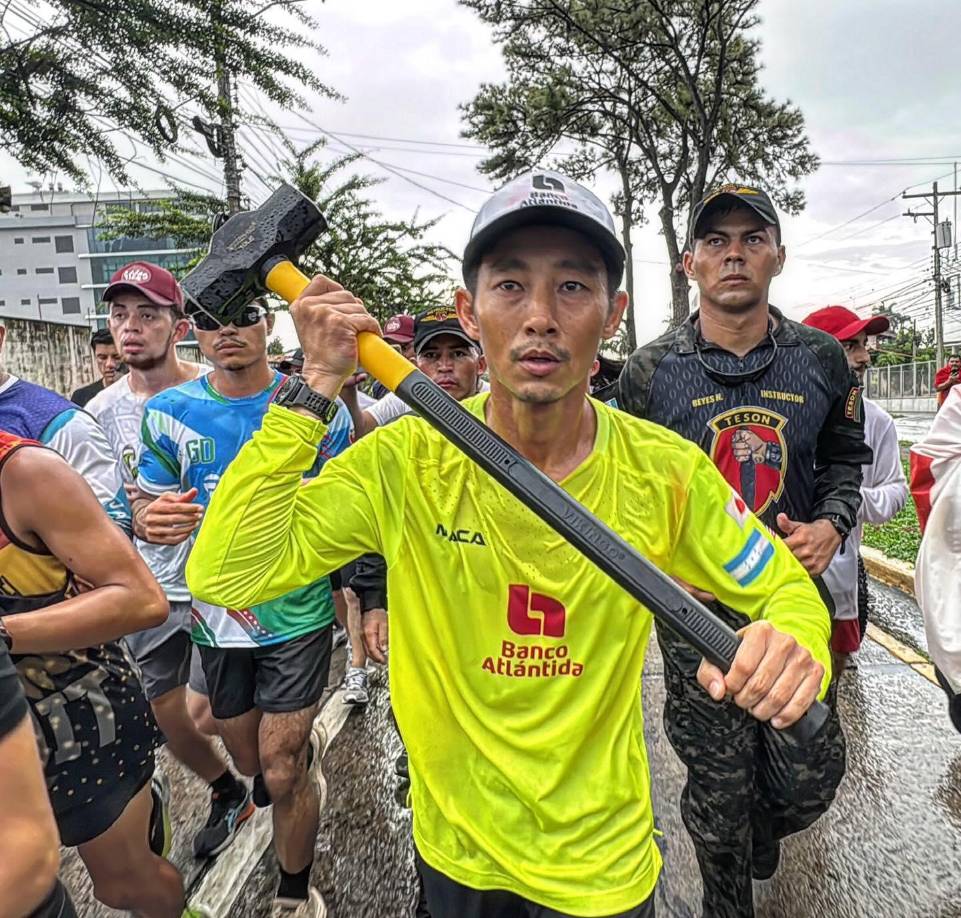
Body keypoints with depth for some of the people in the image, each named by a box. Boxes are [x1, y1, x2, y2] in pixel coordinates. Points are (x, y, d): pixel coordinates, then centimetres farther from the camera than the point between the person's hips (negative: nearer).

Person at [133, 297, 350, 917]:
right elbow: (145, 503, 5)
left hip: (298, 613, -3)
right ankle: (303, 763, 57)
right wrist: (151, 520, -18)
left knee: (280, 776, 1)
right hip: (219, 616, 3)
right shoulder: (170, 412, -3)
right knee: (250, 763, 21)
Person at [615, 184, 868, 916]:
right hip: (695, 605, -2)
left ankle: (761, 832, 49)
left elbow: (845, 459, 12)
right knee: (719, 790, 12)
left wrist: (832, 526, -7)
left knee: (811, 778, 11)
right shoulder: (651, 371, -7)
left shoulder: (822, 359, -1)